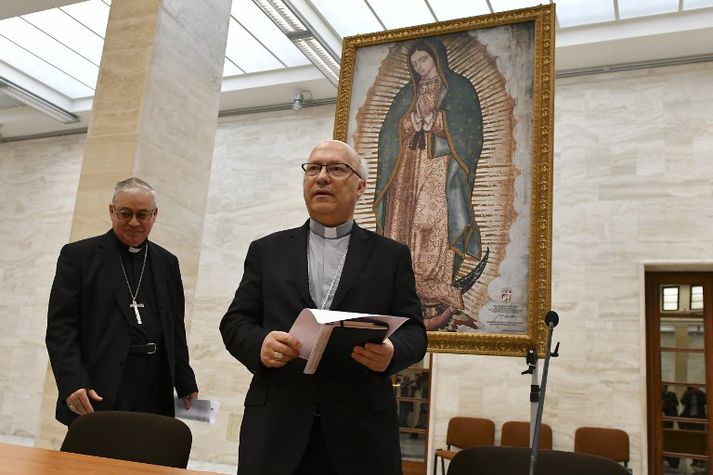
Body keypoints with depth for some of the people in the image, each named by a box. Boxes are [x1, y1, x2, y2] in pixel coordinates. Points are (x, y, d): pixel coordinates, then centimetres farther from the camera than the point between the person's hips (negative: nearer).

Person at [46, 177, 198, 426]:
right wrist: (72, 382, -15)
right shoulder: (78, 255, 4)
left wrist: (186, 384, 11)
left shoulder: (167, 263, 15)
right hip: (97, 398, -3)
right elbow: (60, 325, -3)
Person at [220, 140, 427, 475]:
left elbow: (413, 331, 5)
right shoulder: (266, 251, 12)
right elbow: (235, 321, 8)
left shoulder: (392, 255, 9)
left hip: (361, 426, 0)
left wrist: (392, 352, -18)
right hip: (275, 424, 1)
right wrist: (260, 345, -14)